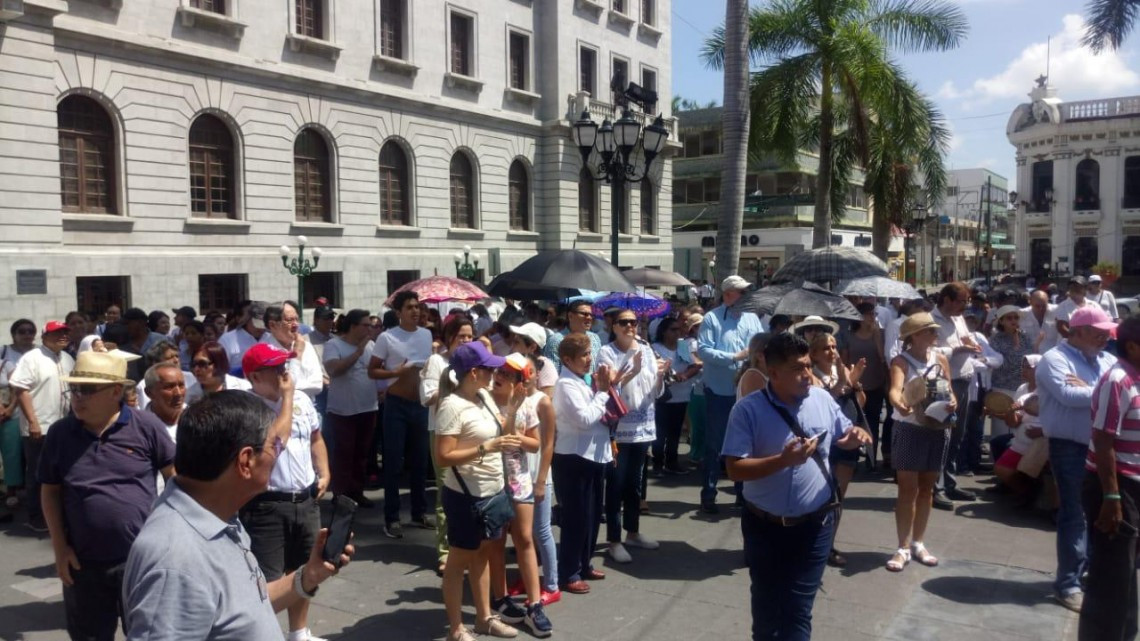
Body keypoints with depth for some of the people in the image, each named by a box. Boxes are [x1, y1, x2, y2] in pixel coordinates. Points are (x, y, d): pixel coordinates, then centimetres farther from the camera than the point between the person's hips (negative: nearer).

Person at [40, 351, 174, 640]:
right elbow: (51, 491, 7)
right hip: (84, 563, 3)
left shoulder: (146, 426, -10)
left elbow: (174, 475, -3)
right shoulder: (59, 433, -2)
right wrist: (59, 547, 1)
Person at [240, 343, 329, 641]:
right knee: (269, 578, -2)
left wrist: (324, 474, 7)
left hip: (306, 500, 7)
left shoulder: (301, 399, 6)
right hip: (266, 505, -7)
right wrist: (286, 396, -20)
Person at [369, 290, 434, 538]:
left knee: (419, 461, 13)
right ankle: (392, 518, 8)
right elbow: (372, 371, -6)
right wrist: (396, 372, -21)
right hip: (396, 405, -5)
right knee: (394, 463, 0)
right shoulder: (387, 337, -9)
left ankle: (419, 512, 25)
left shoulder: (426, 335, 5)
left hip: (421, 404, 5)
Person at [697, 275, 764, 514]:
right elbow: (703, 349, -17)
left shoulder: (752, 318, 9)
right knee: (714, 443, 3)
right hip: (719, 390, -5)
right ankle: (708, 495, 12)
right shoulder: (711, 318, -6)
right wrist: (735, 357, -20)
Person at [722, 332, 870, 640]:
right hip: (765, 526, -1)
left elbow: (844, 434, 13)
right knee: (766, 605, 19)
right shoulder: (748, 409, -16)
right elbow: (735, 469, -19)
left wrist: (856, 435, -11)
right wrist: (783, 460, -31)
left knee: (798, 609, 7)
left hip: (814, 525, 2)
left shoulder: (822, 399, -3)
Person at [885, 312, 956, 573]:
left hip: (938, 429, 5)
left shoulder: (941, 358, 3)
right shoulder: (901, 360, -12)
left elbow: (950, 392, 6)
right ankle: (903, 548, 7)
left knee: (927, 488, 13)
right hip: (910, 429, -5)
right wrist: (898, 404, -51)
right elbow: (895, 389, -29)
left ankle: (918, 543, 25)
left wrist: (952, 402, -18)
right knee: (908, 489, -1)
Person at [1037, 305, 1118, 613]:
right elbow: (1068, 395, -25)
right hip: (1070, 447, -7)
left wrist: (1087, 389, -16)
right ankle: (1068, 583, 4)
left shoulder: (1108, 361, 11)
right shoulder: (1055, 359, -10)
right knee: (1074, 515, -4)